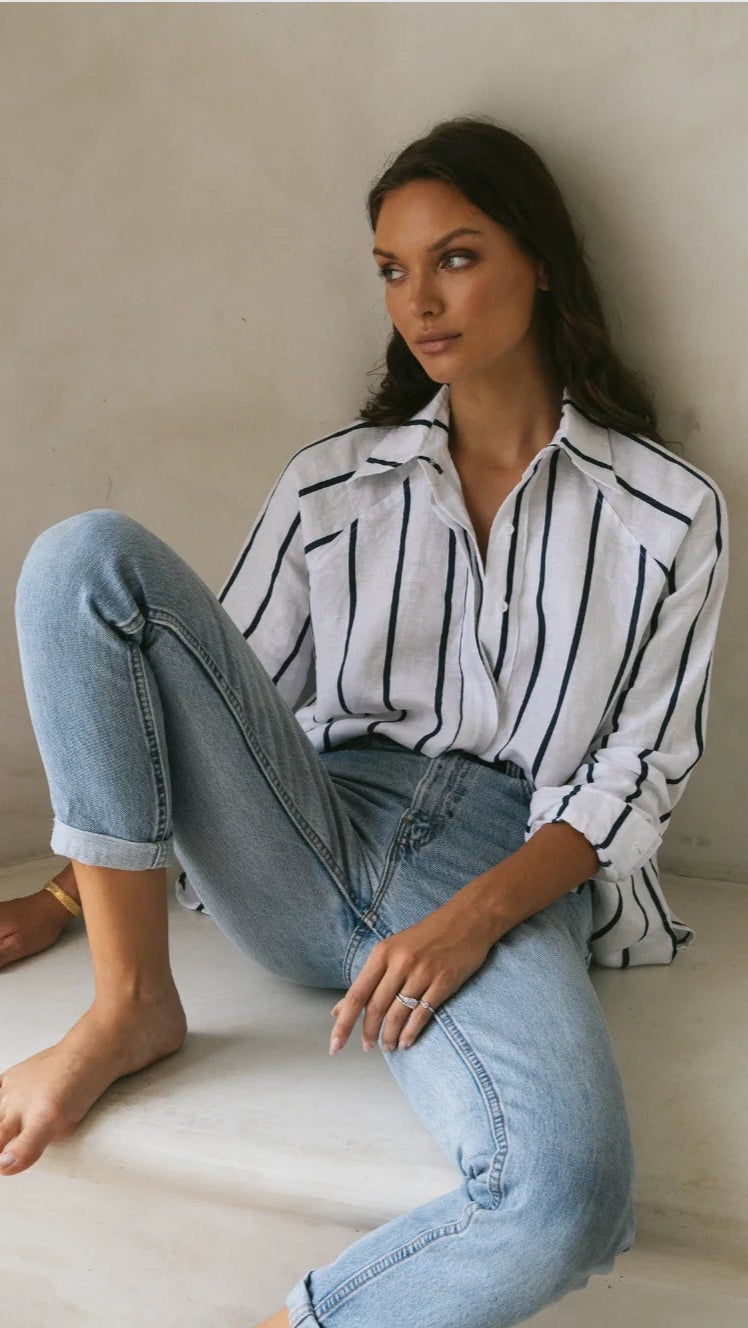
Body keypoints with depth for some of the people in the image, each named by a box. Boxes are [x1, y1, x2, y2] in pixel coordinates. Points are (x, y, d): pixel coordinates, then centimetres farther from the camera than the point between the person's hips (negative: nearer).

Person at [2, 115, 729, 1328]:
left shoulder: (670, 510, 7)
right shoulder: (333, 481, 14)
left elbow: (641, 773, 2)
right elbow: (215, 696, 14)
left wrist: (471, 919, -15)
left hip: (511, 881, -2)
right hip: (314, 846, 3)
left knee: (567, 1202, -37)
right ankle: (131, 1008, -13)